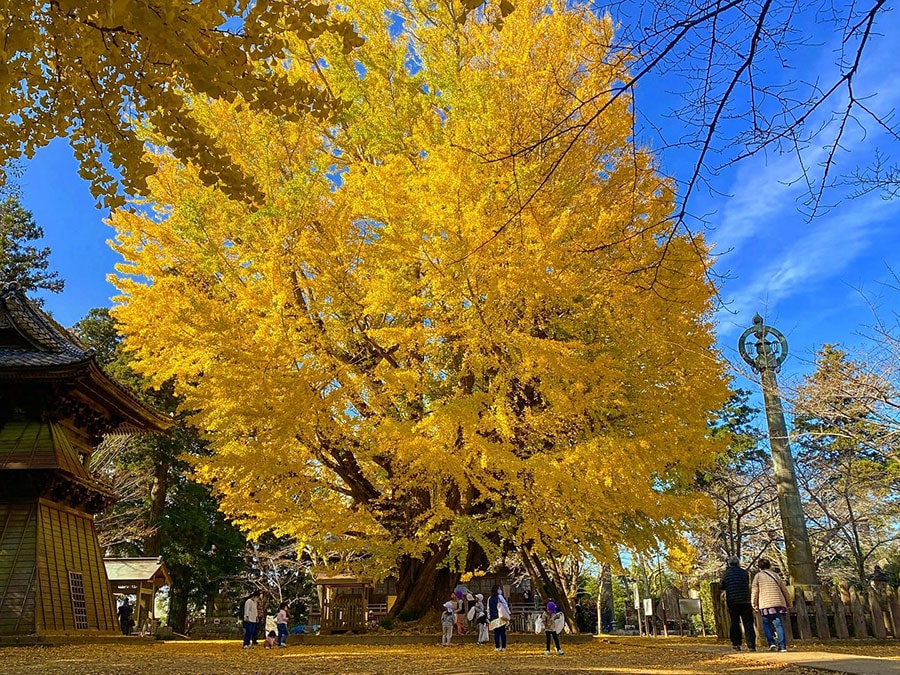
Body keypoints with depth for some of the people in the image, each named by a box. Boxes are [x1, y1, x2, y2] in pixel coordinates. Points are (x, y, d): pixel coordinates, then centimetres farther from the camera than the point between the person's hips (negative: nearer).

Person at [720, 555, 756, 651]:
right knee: (748, 623, 2)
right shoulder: (744, 572, 1)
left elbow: (722, 587, 7)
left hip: (732, 602, 0)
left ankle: (736, 644, 8)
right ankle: (751, 644, -4)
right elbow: (748, 585, 14)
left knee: (735, 623, 9)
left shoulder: (726, 574, 0)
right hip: (745, 601, 0)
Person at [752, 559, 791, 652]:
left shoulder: (758, 576, 7)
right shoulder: (776, 575, 16)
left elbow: (754, 591, 3)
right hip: (779, 604, 3)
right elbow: (785, 590, 18)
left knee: (766, 624, 10)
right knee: (779, 625, 2)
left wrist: (754, 604, 11)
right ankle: (782, 646, -7)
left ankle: (771, 643, -2)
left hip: (766, 605, -3)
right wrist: (789, 603, 28)